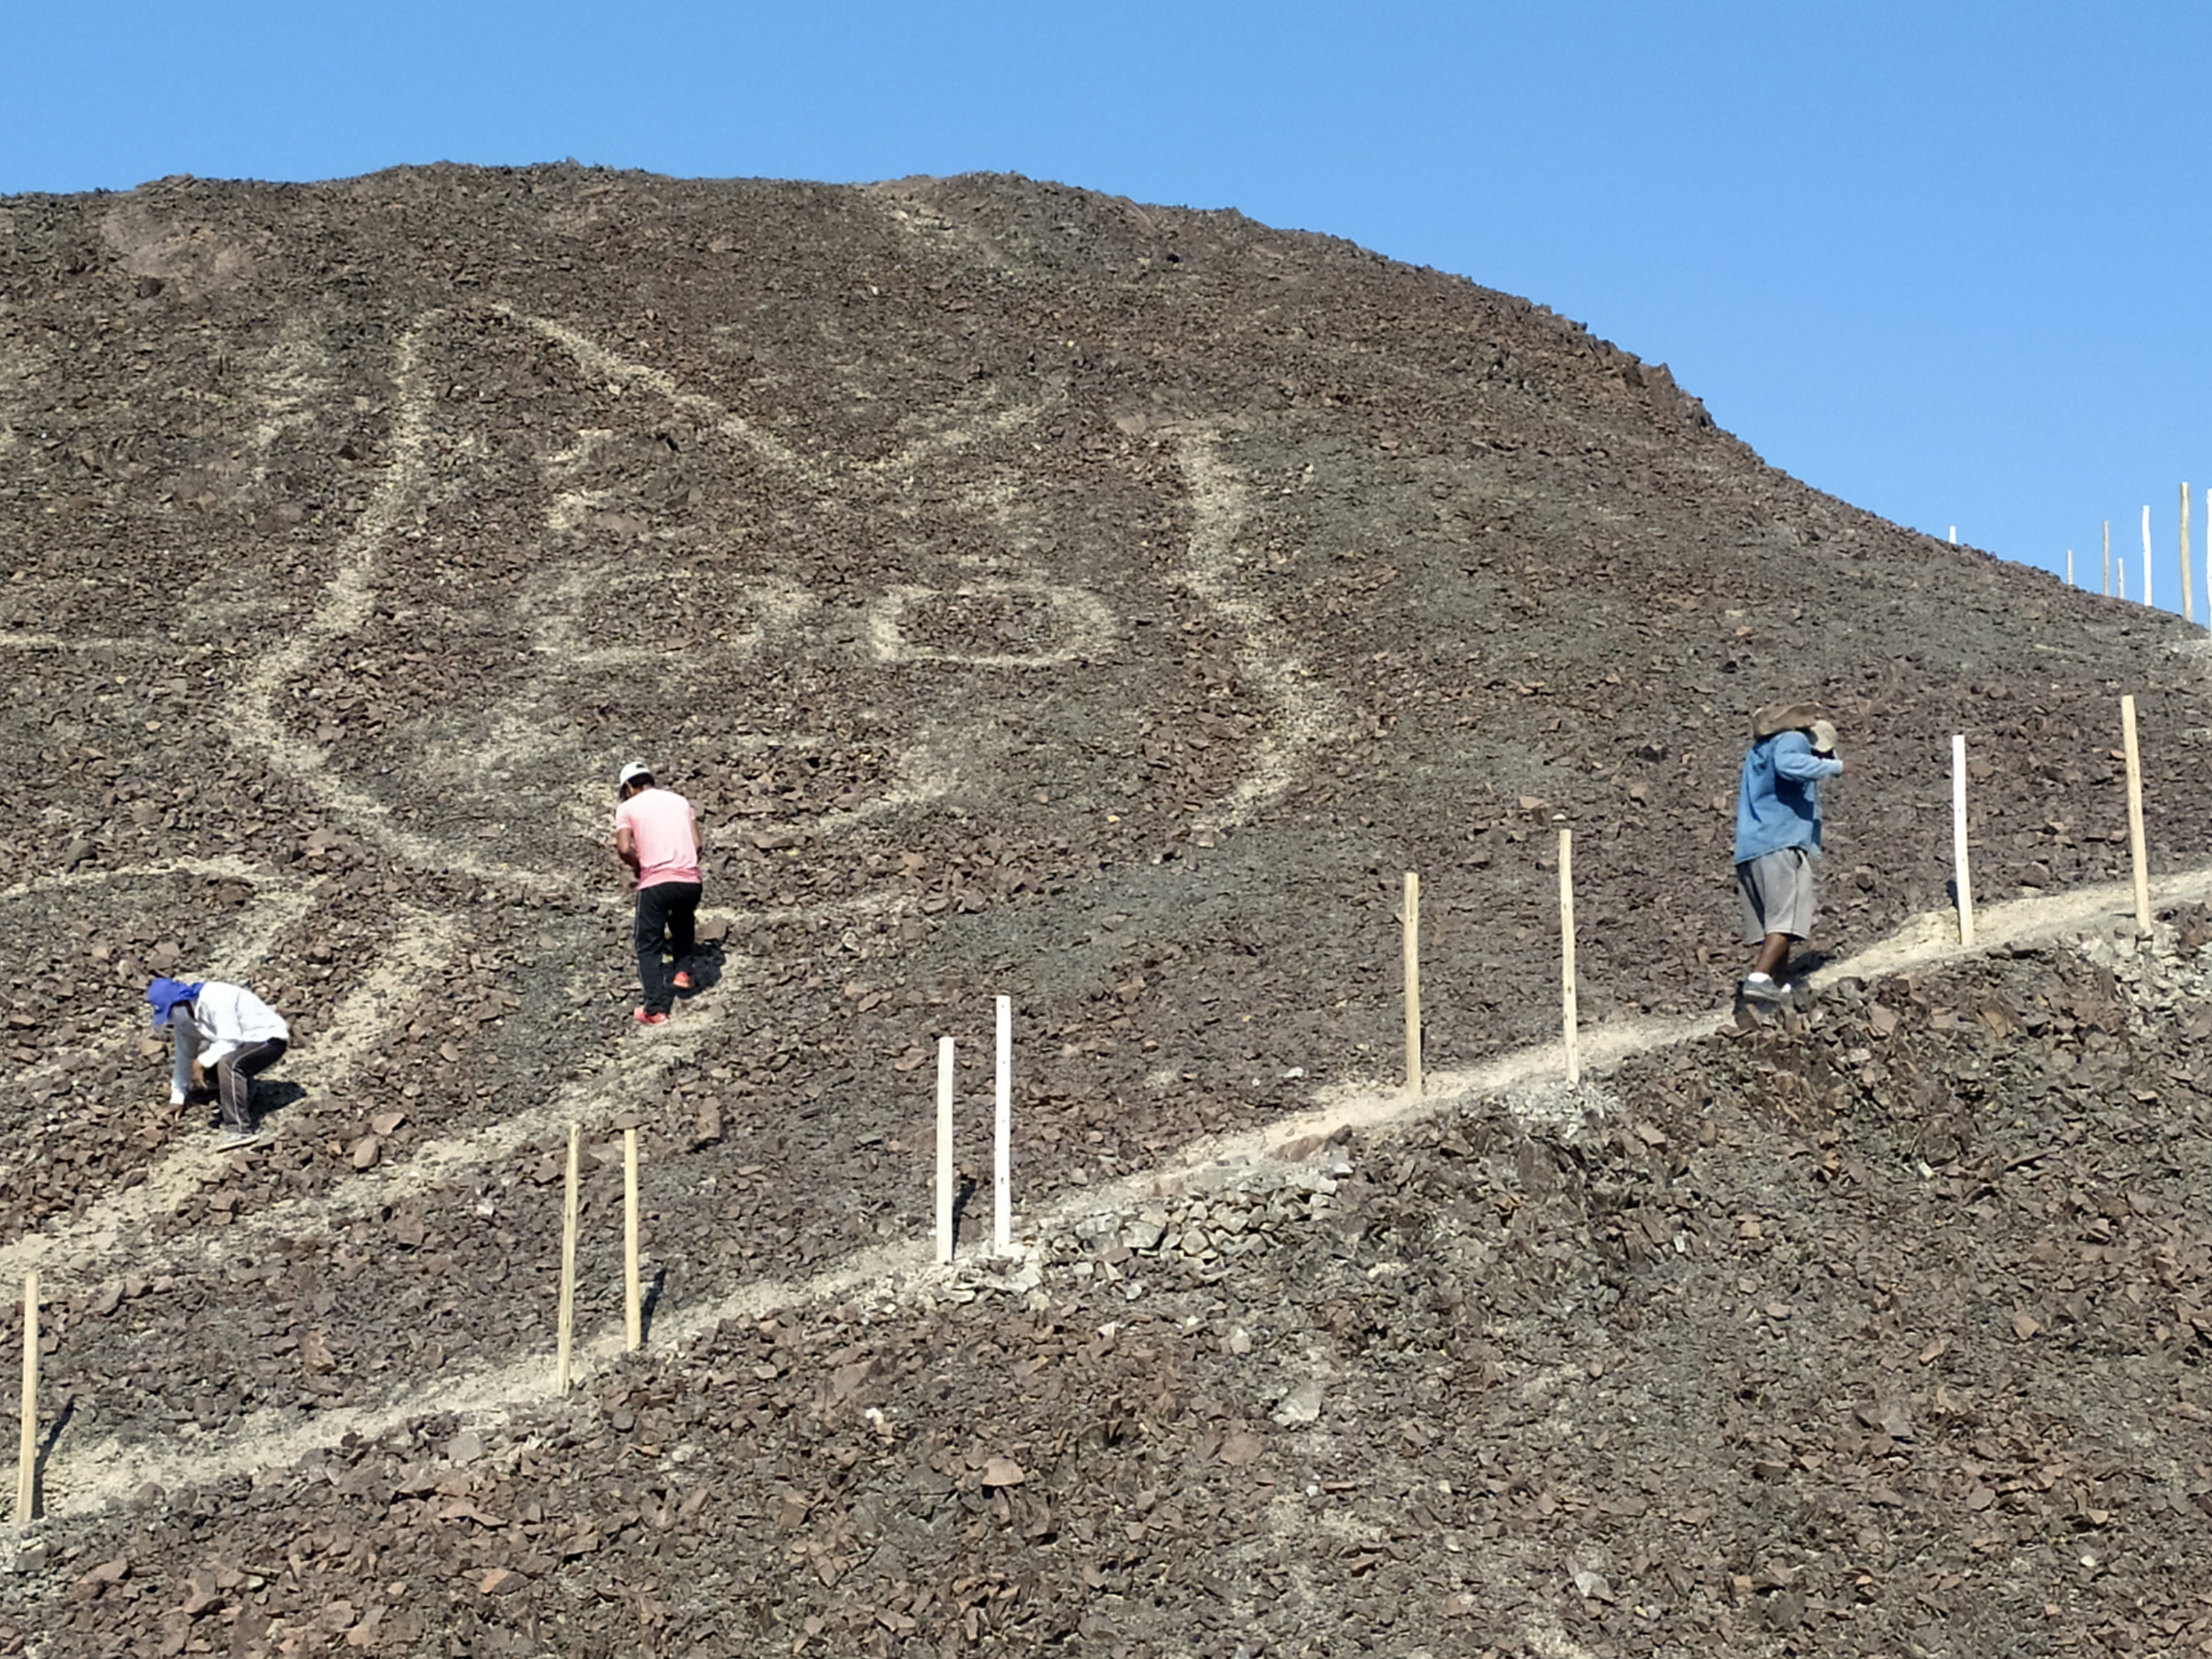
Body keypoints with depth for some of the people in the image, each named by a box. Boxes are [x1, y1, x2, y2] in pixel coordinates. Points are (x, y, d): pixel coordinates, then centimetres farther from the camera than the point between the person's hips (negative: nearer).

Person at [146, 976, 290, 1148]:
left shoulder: (214, 999, -27)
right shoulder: (184, 1018, 1)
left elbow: (230, 1041, -30)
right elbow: (184, 1057, 8)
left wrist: (201, 1062, -26)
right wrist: (176, 1101, 8)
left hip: (270, 1038, -10)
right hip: (245, 1043, 10)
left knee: (228, 1063, -32)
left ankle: (240, 1130, -29)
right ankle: (249, 1120, 15)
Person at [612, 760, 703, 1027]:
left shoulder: (627, 808, 5)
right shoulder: (679, 801, 17)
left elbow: (624, 849, -7)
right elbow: (697, 844, 11)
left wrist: (638, 866, 11)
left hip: (655, 883, -4)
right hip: (690, 880, 4)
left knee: (649, 947, 5)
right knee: (683, 923, 35)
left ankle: (654, 1010, -3)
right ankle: (683, 972, 24)